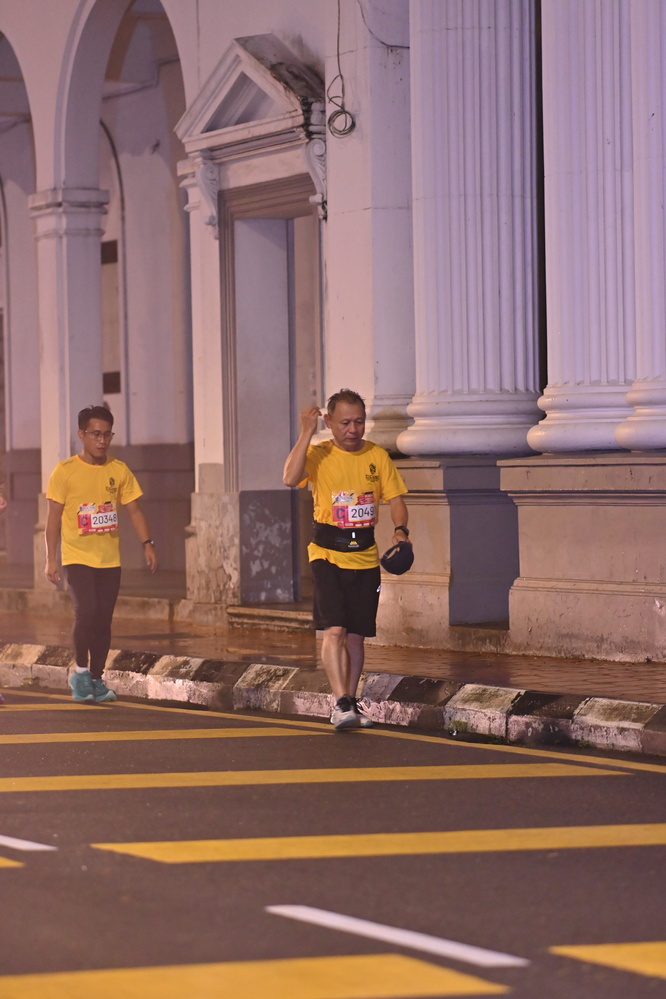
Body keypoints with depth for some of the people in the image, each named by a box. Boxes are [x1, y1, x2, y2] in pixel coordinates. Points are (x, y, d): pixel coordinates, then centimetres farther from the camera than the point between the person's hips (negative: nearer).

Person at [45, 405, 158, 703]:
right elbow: (53, 516, -3)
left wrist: (147, 543, -4)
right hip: (77, 557, -4)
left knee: (103, 621, 4)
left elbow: (134, 510, 9)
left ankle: (96, 679, 16)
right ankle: (81, 671, 1)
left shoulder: (119, 471, 6)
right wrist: (51, 559, -8)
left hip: (110, 560, 4)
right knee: (86, 612, -19)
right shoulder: (65, 471, -4)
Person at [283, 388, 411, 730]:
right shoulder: (319, 454, -4)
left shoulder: (377, 456, 5)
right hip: (327, 554, -3)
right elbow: (290, 478, -23)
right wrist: (307, 432, -24)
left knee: (356, 635, 8)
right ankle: (341, 703, -19)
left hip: (365, 557, 3)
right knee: (334, 629, -16)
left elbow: (395, 498, 7)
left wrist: (400, 530, -13)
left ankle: (349, 703, 20)